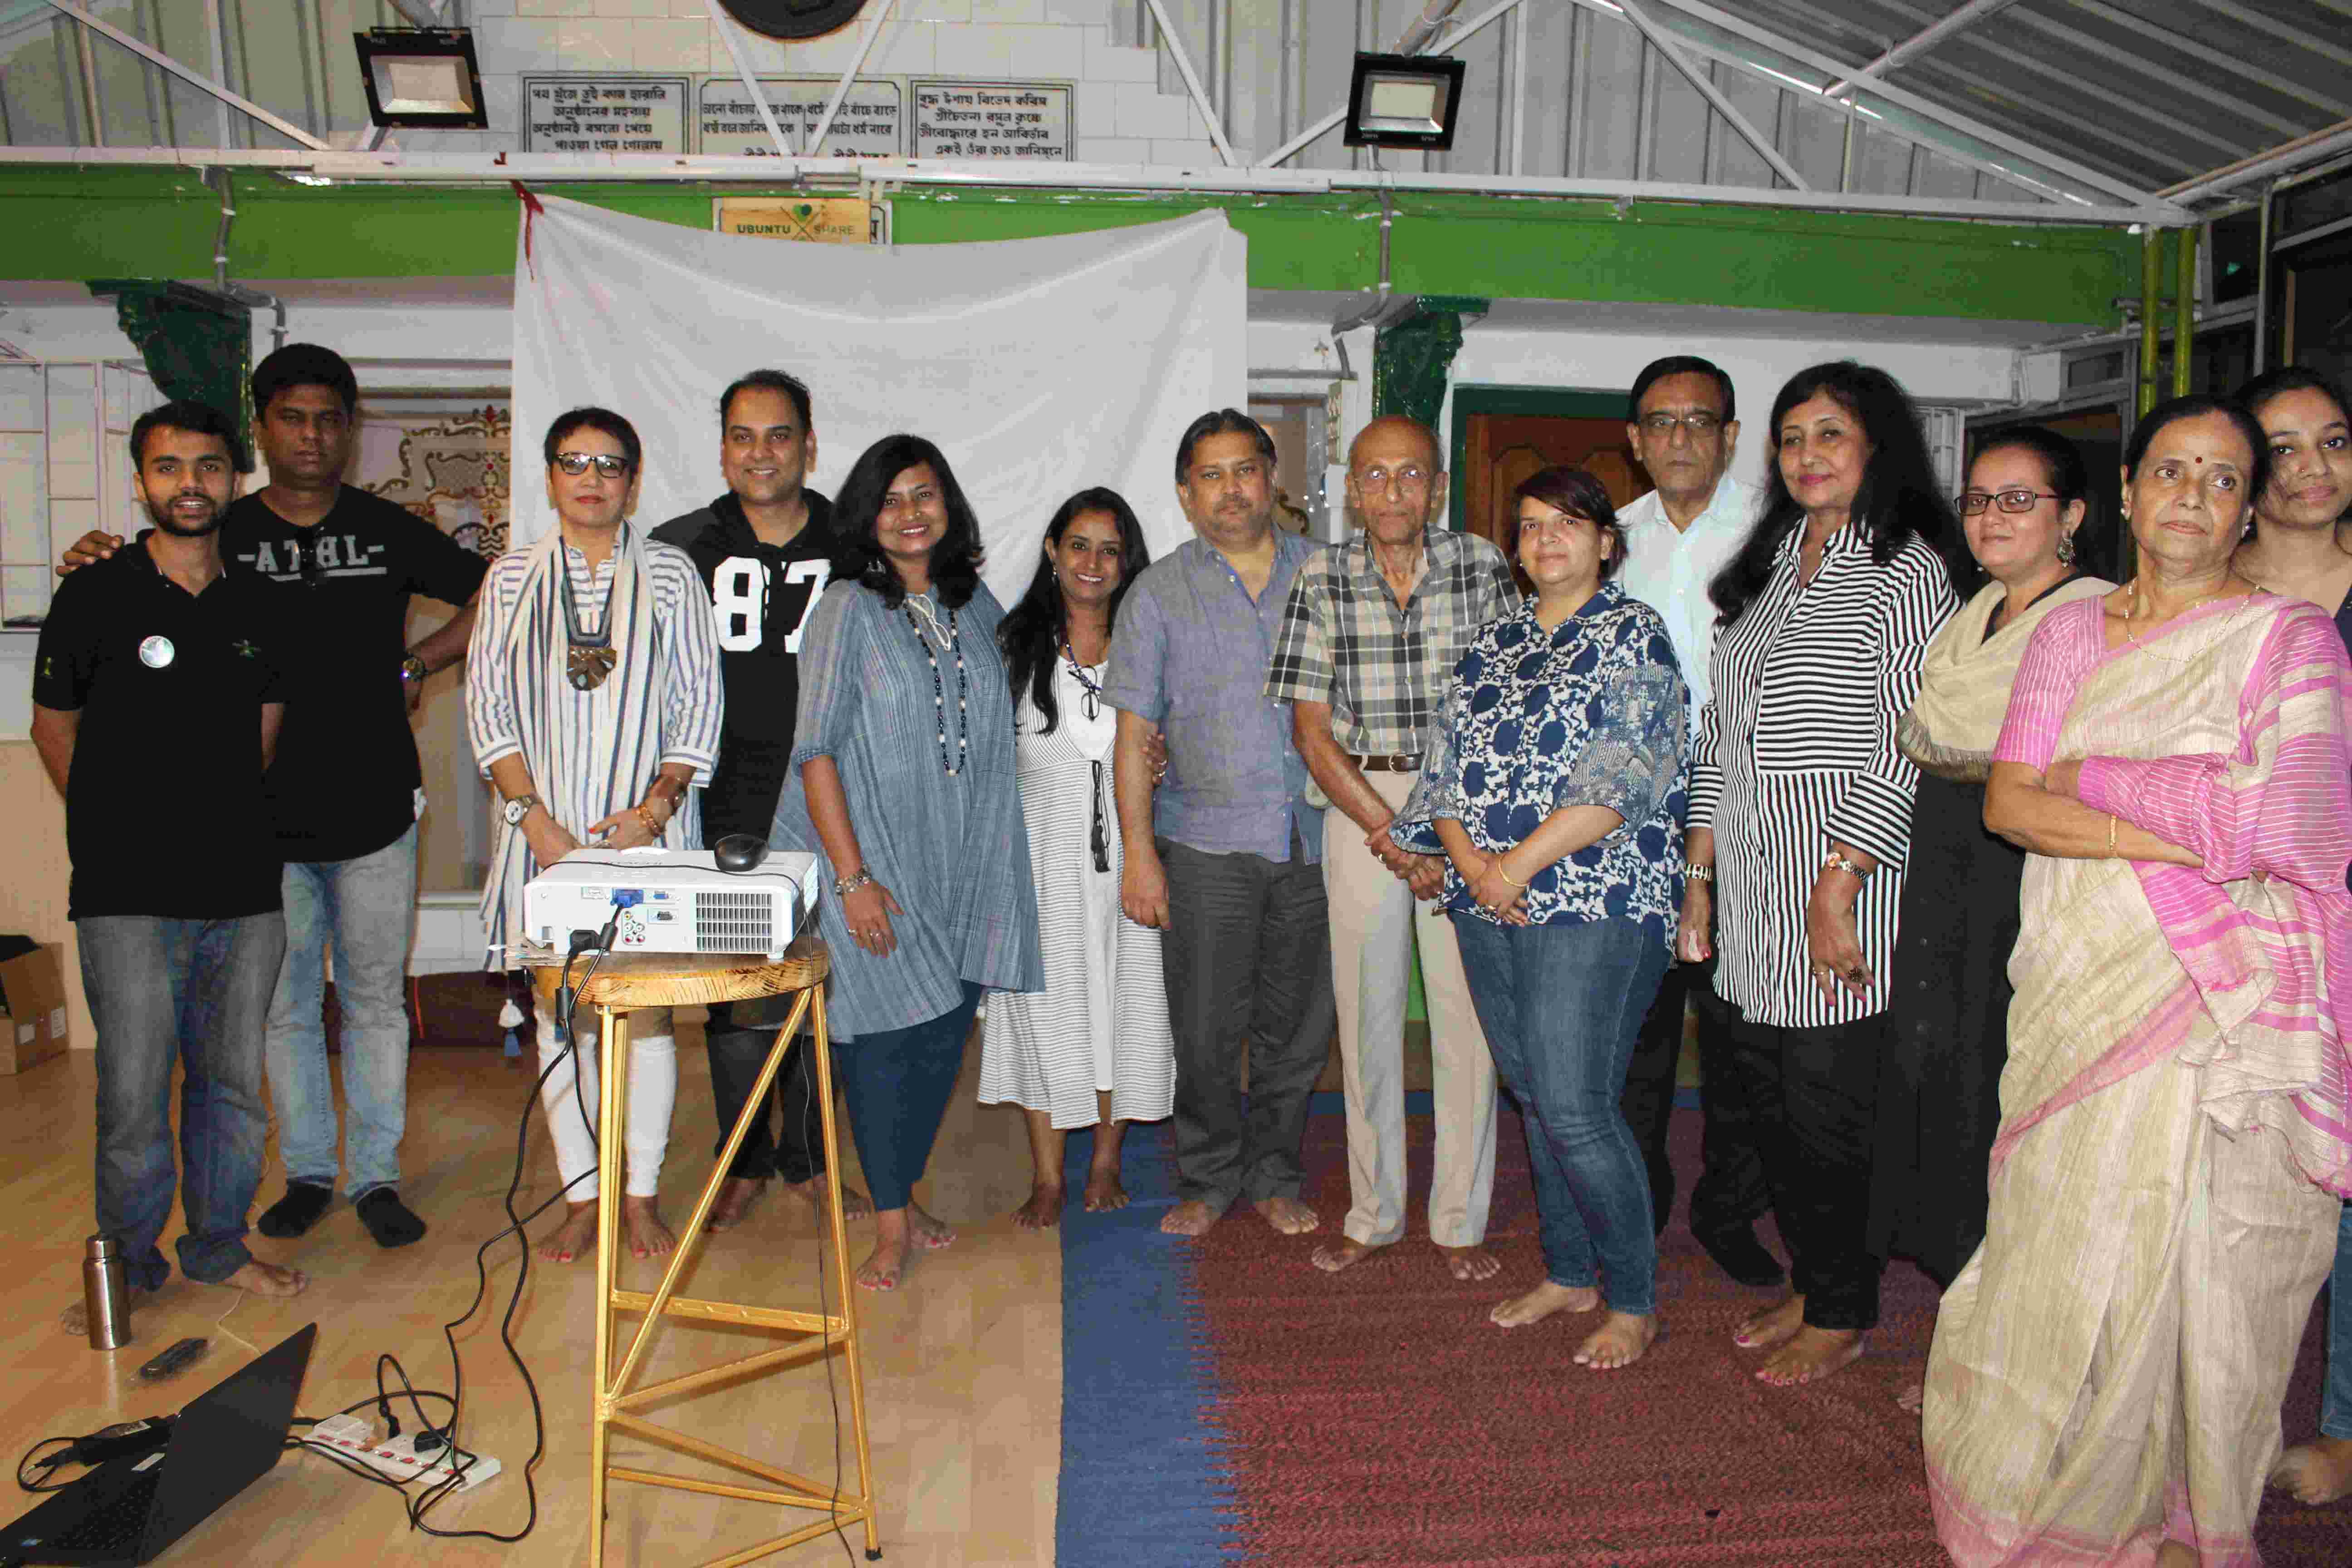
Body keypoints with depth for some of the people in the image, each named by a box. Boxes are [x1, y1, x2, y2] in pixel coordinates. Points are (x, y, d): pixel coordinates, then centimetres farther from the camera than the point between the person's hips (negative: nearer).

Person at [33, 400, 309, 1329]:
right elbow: (52, 725, 8)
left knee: (233, 1083, 11)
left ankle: (219, 1247, 27)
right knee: (133, 1096, 1)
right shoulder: (94, 597, -2)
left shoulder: (261, 605, 8)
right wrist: (120, 830, 9)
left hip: (244, 887, 4)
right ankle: (128, 1267, 20)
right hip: (129, 899, -3)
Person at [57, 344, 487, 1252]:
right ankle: (307, 1172, 25)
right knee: (284, 1008, 10)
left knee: (375, 1002, 8)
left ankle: (376, 1177, 19)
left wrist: (413, 666, 1)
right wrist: (94, 573, -12)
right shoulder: (220, 538, 3)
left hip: (375, 812, 0)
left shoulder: (388, 530, 3)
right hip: (266, 818, 1)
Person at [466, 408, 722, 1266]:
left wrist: (655, 807, -10)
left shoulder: (670, 575, 5)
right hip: (547, 827, 2)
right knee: (558, 1010, 4)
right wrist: (532, 815, -7)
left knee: (646, 1008, 1)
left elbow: (701, 703, 1)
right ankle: (582, 1197, 17)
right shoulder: (513, 576, 9)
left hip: (647, 826, -1)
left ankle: (642, 1195, 15)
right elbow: (488, 703, 4)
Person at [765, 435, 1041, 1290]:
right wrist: (852, 876, -16)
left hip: (962, 865, 5)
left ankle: (903, 1193, 29)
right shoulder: (849, 610, -6)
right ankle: (891, 1226, 13)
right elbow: (817, 750, -11)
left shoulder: (978, 603, 9)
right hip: (874, 861, -5)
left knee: (945, 1035, 10)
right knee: (889, 1036, -2)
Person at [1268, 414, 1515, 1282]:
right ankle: (1374, 1215, 23)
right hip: (1359, 808, 1)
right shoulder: (1322, 577, -1)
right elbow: (1311, 729, -2)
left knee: (1468, 1012, 1)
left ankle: (1460, 1222, 18)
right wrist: (1391, 837, -10)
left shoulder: (1483, 566, -1)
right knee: (1366, 1012, 6)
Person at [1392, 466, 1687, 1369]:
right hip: (1491, 911, 6)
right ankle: (1570, 1272, 29)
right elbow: (1447, 769, 10)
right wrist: (1471, 862, -7)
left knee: (1575, 1108, -8)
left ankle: (1635, 1301, 11)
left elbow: (1621, 780, -14)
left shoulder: (1634, 636, -3)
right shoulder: (1493, 643, 16)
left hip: (1595, 907, -6)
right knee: (1535, 1097, 13)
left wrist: (1519, 864, -17)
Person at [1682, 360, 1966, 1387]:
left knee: (1828, 1101, 1)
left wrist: (1836, 886, -19)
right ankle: (1808, 1283, 31)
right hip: (1751, 881, 7)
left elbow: (1911, 744, -14)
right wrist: (1697, 875, 11)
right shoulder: (1771, 563, 15)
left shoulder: (1907, 569, -6)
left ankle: (1843, 1317, 20)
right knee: (1765, 1087, 13)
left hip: (1845, 879, -7)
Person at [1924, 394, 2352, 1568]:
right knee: (2058, 1259, 10)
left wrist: (2090, 776, -8)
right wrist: (2170, 835, -13)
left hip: (2220, 1013, -3)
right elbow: (2007, 800, 0)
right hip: (2077, 994, 3)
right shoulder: (2070, 632, 10)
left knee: (2191, 1272, 4)